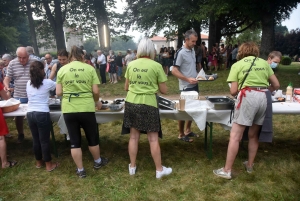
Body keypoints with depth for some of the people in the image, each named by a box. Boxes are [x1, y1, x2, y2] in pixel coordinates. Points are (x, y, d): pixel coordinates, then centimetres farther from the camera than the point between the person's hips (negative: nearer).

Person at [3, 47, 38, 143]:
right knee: (18, 116, 10)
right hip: (18, 96, 2)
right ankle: (20, 134, 33)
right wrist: (6, 85, -15)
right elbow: (7, 77, 5)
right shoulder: (12, 63, 1)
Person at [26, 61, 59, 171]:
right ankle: (49, 165, 16)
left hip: (30, 114, 5)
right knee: (45, 140, 4)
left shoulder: (28, 83, 7)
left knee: (36, 139, 16)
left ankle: (39, 162, 32)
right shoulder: (47, 82, -7)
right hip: (42, 114, -5)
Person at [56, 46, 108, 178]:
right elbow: (95, 91, -3)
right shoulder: (89, 68, 0)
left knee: (74, 141, 13)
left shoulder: (62, 70, 3)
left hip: (68, 109, 1)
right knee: (92, 138, 19)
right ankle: (98, 162, 40)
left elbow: (58, 93, 2)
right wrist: (96, 101, 17)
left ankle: (80, 170, 23)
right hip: (86, 108, -1)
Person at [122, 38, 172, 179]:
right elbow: (164, 90, -2)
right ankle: (159, 170, 20)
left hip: (131, 103, 4)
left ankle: (132, 167, 27)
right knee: (153, 138, 6)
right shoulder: (156, 66, -8)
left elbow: (126, 87, 12)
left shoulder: (131, 65, 1)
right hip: (148, 104, -3)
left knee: (134, 136, 14)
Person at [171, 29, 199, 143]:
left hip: (194, 85, 8)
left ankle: (188, 130, 32)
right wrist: (188, 79, -25)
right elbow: (174, 71, -19)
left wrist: (197, 75, 6)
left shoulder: (192, 51, 10)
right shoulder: (181, 53, -15)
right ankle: (181, 134, 18)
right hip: (186, 87, -8)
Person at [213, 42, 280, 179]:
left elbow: (233, 91, 2)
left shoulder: (237, 65, 9)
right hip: (264, 97, 5)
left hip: (248, 97, -5)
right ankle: (250, 165, 32)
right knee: (254, 135, 19)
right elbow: (276, 85, 19)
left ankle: (227, 171, 2)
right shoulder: (264, 63, 20)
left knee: (235, 136, -1)